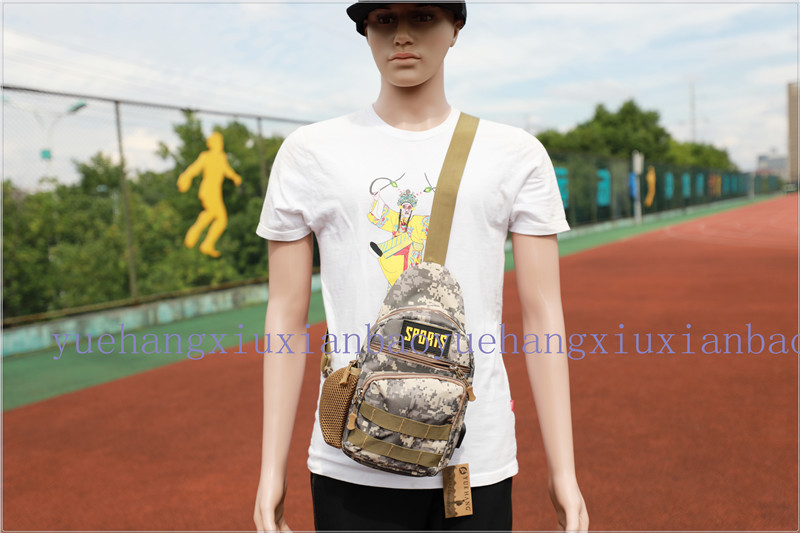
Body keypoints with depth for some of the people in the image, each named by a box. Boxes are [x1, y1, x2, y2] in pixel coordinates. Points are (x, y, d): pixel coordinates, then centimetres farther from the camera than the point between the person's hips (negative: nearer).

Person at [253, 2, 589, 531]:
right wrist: (273, 470, 1)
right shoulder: (310, 151, 3)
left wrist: (563, 471, -1)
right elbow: (287, 318, 2)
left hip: (479, 462, 1)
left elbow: (542, 314, 1)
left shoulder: (517, 154, 3)